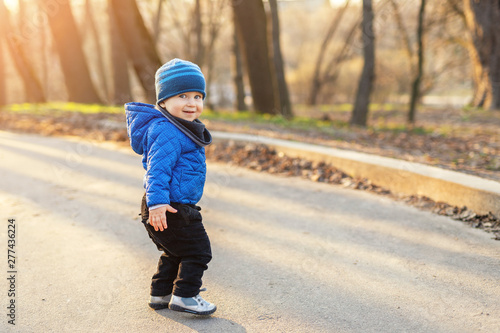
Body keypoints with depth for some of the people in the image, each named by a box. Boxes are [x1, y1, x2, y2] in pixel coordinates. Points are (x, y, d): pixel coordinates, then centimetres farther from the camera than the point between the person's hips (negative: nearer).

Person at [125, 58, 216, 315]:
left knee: (174, 251, 23)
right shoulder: (167, 132, -23)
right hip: (171, 209, -11)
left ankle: (160, 293, 34)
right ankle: (185, 296, 7)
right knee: (198, 250, -1)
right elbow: (157, 168, -29)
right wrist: (157, 201, -36)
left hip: (178, 206, 11)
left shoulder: (180, 130, 12)